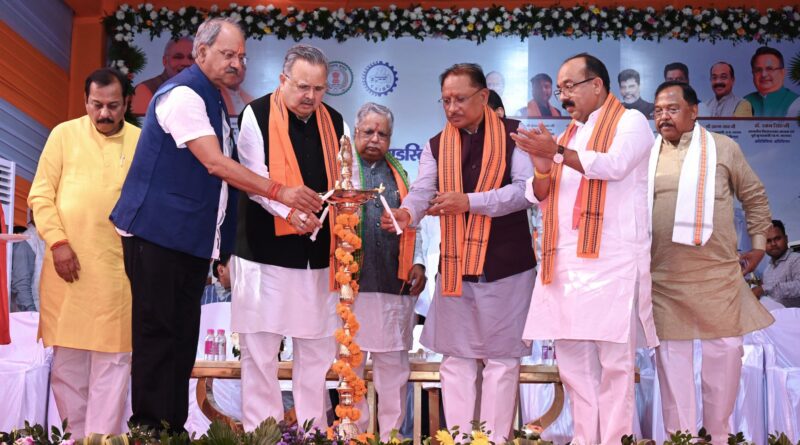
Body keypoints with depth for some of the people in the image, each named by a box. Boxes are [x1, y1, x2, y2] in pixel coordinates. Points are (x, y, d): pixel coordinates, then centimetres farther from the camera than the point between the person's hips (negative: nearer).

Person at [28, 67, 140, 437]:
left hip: (119, 268, 0)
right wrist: (57, 241, -8)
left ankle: (103, 438, 9)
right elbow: (40, 195, 3)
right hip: (68, 262, 0)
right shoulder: (64, 134, 4)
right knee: (67, 357, 7)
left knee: (112, 358, 1)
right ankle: (75, 435, 21)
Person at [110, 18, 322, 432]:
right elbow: (215, 163, -22)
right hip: (158, 236, -9)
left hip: (194, 239, 9)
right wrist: (280, 192, -24)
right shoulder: (182, 94, -12)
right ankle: (151, 430, 4)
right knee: (158, 336, -4)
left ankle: (174, 429, 17)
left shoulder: (213, 100, 16)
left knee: (183, 337, 10)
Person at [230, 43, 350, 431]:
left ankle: (314, 431, 21)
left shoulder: (334, 123, 10)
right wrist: (289, 211, -27)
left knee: (316, 350, 10)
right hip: (266, 251, -4)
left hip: (319, 254, 4)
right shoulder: (257, 116, -3)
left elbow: (347, 180, 11)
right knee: (260, 349, 2)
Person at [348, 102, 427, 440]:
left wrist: (418, 263, 10)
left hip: (396, 283, 4)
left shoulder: (399, 174, 19)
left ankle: (391, 433, 17)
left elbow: (412, 225, 20)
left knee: (394, 362, 7)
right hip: (352, 282, -3)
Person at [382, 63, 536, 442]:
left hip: (505, 265, -3)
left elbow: (526, 190, -11)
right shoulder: (436, 146, 11)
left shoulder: (514, 135, 1)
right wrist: (406, 213, -27)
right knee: (456, 357, 8)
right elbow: (423, 190, -4)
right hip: (454, 268, 3)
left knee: (500, 357, 4)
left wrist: (470, 201, -21)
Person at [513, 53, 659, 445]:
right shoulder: (567, 135, 23)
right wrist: (543, 170, -2)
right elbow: (540, 196, 19)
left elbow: (615, 165, -14)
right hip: (564, 261, 7)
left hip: (612, 260, -6)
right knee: (571, 354, 6)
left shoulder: (630, 121, 5)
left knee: (614, 357, -6)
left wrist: (559, 153, -21)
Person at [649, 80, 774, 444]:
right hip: (662, 276, 1)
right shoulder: (646, 155, 7)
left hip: (717, 273, 0)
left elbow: (755, 197, 13)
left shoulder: (722, 148, 5)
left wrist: (758, 245, 10)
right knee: (671, 352, 3)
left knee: (725, 348, 4)